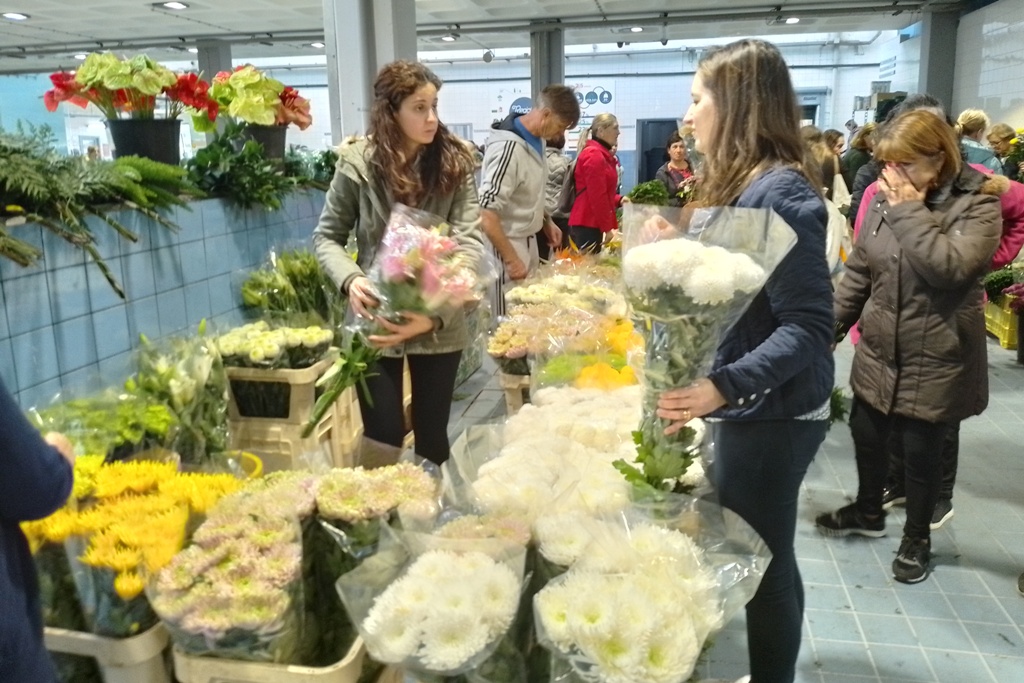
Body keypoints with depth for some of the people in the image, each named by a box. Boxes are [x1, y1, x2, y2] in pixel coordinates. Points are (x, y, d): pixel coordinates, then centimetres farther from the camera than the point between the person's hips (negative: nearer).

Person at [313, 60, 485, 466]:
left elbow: (470, 241, -11)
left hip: (440, 324, 1)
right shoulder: (358, 163, -6)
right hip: (376, 319, -1)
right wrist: (350, 280, -19)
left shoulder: (455, 162, -4)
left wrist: (437, 314, -25)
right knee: (383, 438, 4)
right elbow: (327, 236, 3)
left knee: (432, 437, 14)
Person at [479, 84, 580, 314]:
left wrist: (546, 222, 12)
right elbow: (486, 214, -26)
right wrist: (511, 260, -24)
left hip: (527, 241, 9)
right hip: (506, 247, -9)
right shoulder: (509, 147, -24)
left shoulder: (536, 139, 5)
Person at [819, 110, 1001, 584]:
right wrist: (828, 329, 7)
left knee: (921, 451, 8)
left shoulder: (977, 206, -12)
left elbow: (951, 267, -29)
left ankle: (917, 537, 32)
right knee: (866, 436, 17)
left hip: (936, 361, -4)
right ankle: (868, 511, 43)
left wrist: (911, 212, -23)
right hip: (878, 353, 5)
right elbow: (857, 273, 8)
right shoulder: (884, 201, 0)